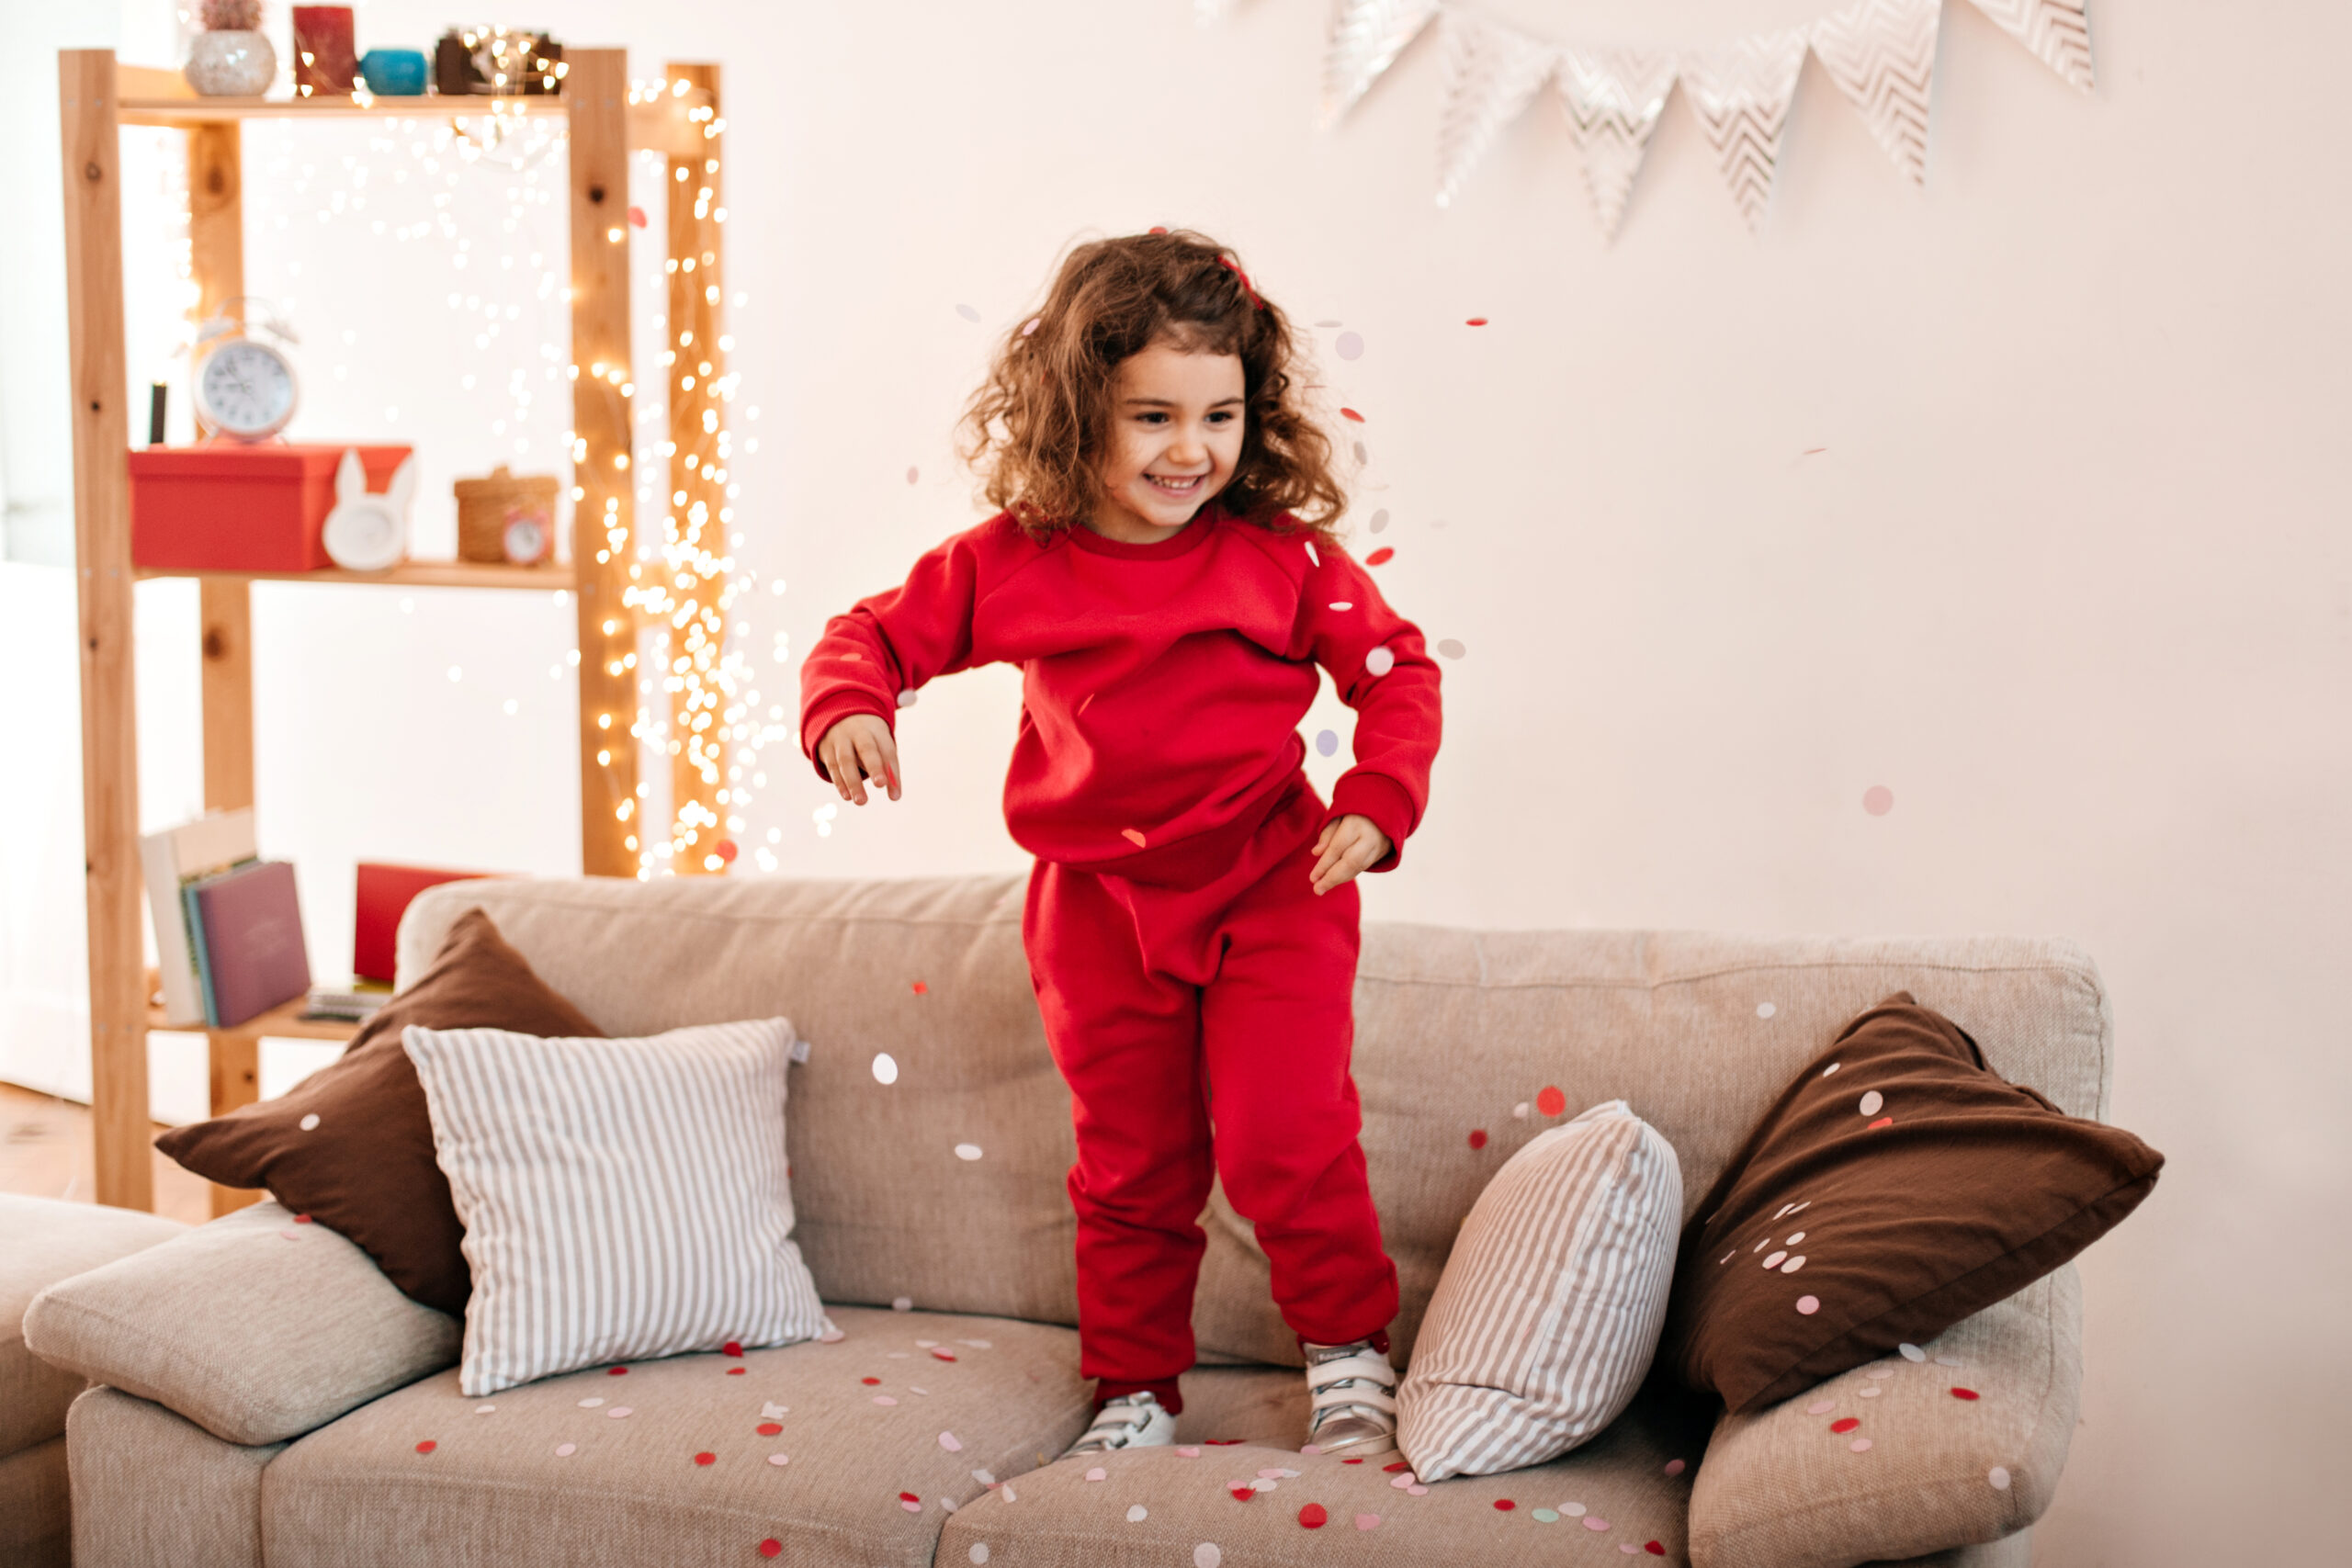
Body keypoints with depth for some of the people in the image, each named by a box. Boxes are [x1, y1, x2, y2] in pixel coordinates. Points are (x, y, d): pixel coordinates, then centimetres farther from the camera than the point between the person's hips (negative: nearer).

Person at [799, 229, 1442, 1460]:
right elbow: (880, 632, 4)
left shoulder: (1284, 556, -8)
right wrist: (847, 706, -18)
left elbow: (1395, 669, -1)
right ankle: (1135, 1389, 29)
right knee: (1131, 1162, 12)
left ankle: (1349, 1350, 12)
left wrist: (1376, 805, -14)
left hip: (1272, 885, -2)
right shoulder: (1009, 563, -6)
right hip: (1101, 902, 2)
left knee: (1282, 1137, -11)